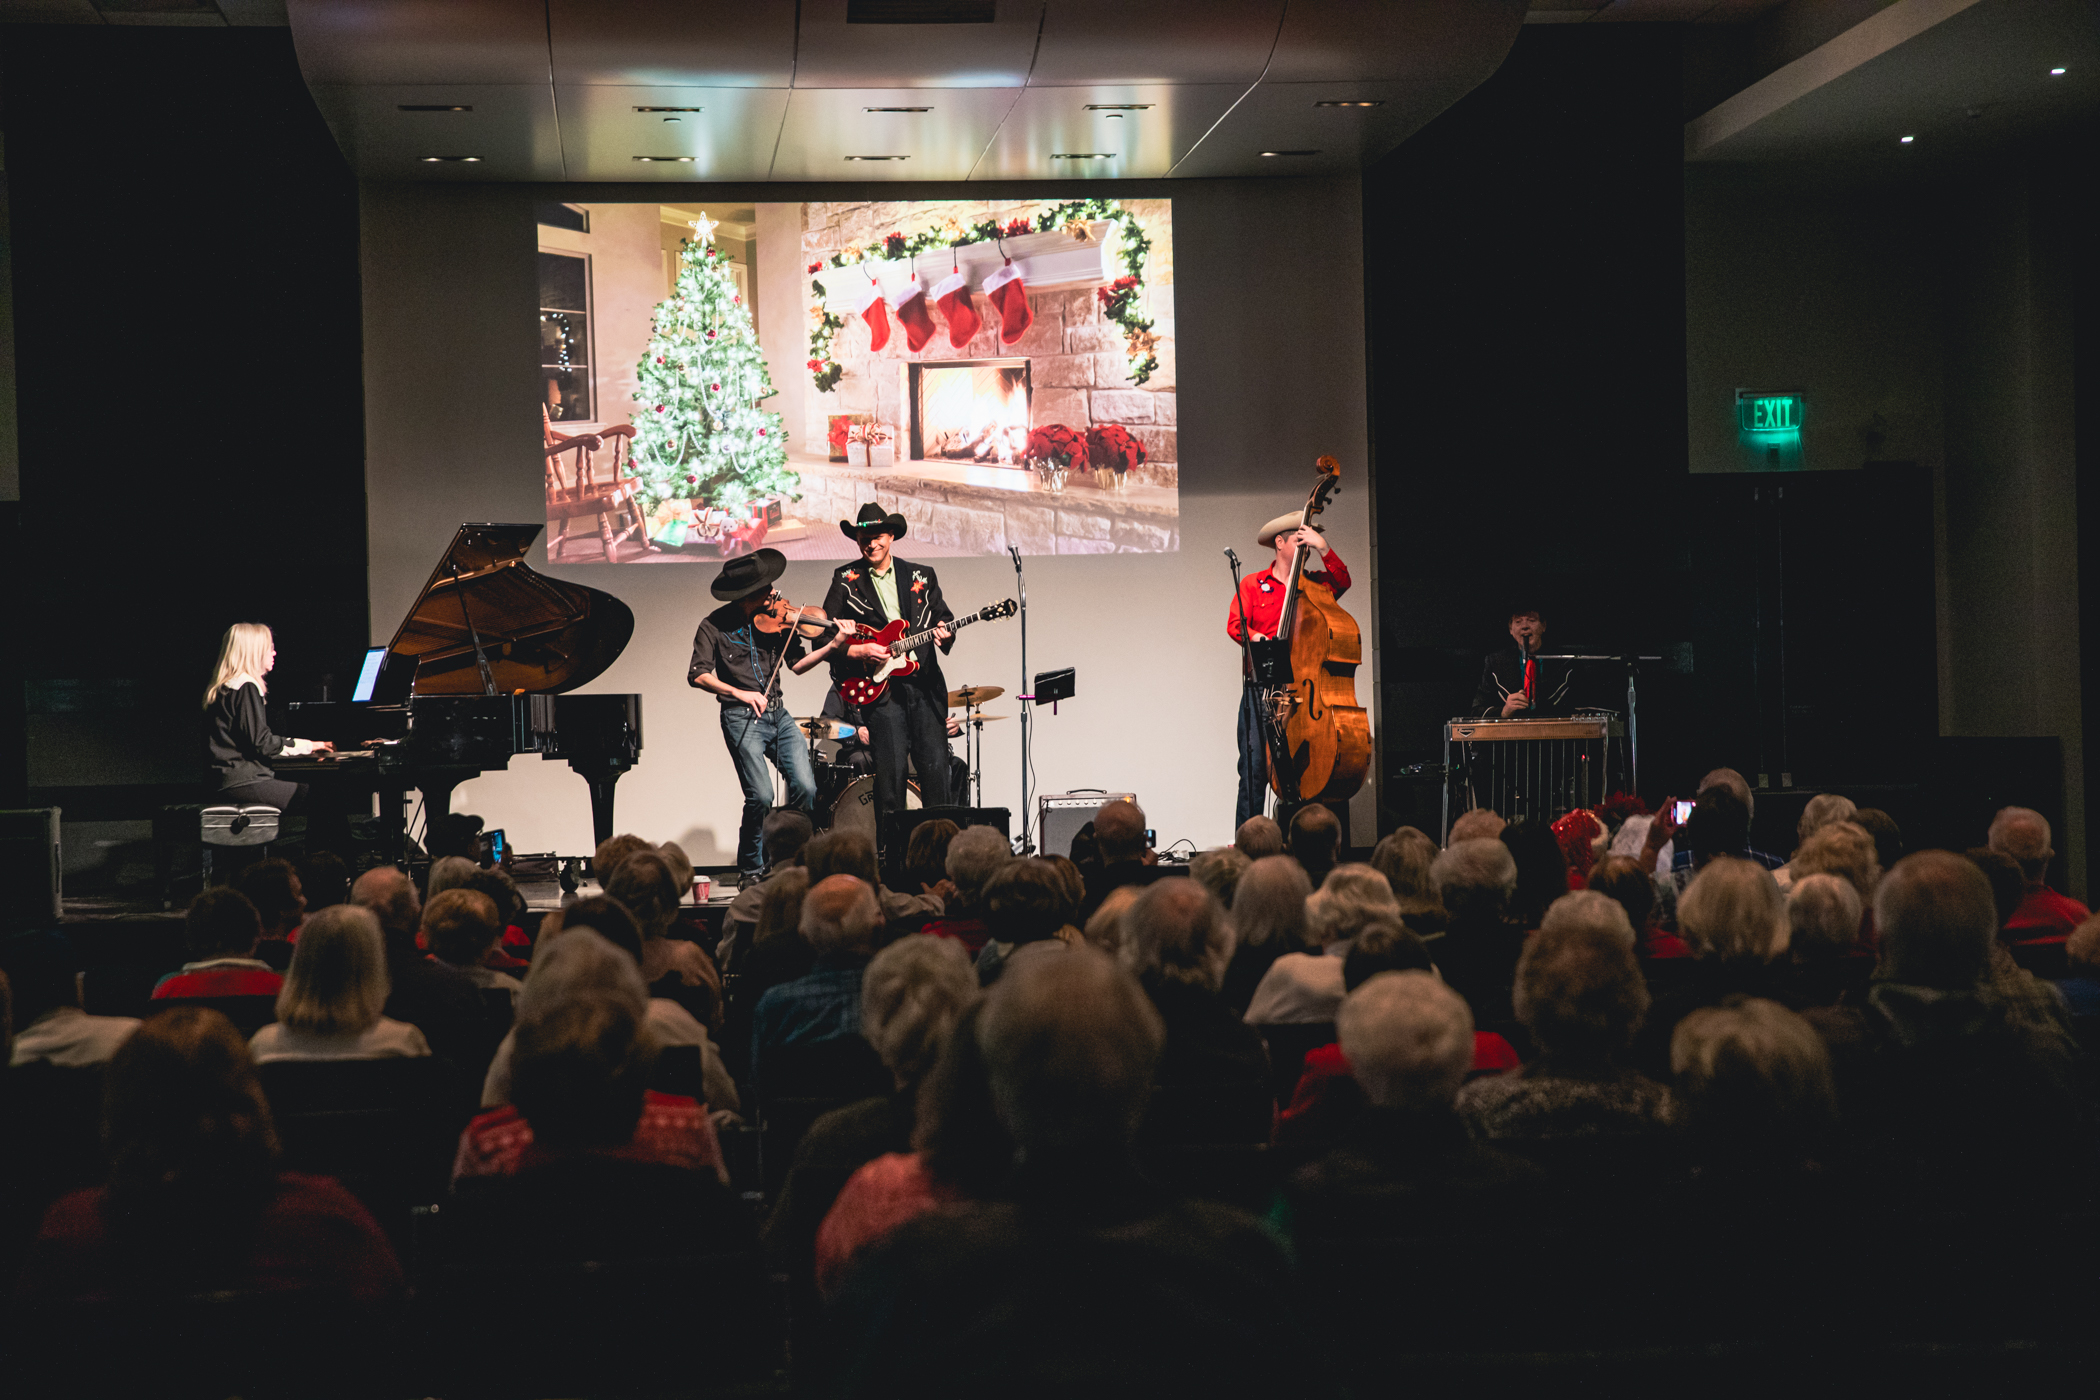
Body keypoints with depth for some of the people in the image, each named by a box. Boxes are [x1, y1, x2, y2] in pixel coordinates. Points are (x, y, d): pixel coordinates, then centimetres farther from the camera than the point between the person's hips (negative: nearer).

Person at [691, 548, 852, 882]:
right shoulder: (714, 625, -5)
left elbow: (797, 663, 10)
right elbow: (698, 675, -10)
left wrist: (832, 646, -5)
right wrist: (740, 693, -21)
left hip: (778, 714, 4)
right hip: (741, 717, -4)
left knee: (806, 787, -10)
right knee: (761, 796, -15)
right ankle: (751, 868, 7)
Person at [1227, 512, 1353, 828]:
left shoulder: (1314, 583, 16)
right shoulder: (1252, 585, 12)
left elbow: (1342, 582, -4)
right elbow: (1234, 624, -1)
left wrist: (1323, 548, -13)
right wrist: (1256, 639, -21)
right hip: (1261, 686, -1)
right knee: (1255, 765, -9)